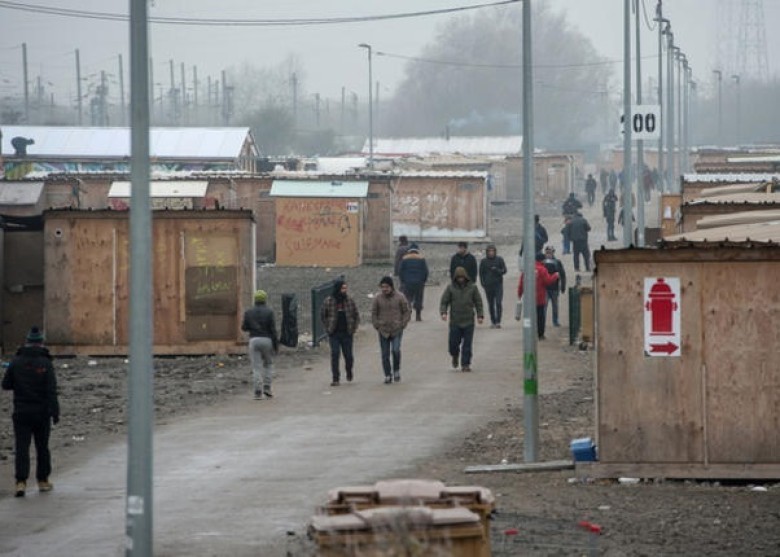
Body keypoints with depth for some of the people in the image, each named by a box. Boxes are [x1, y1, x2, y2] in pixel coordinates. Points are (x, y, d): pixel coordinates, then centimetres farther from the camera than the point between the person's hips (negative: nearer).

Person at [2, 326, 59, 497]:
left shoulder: (16, 362, -3)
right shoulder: (46, 364, -8)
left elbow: (6, 385, 4)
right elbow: (51, 391, -14)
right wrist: (55, 412, -13)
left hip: (21, 412, 0)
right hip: (41, 412, 0)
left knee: (21, 448, -2)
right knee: (42, 447, 14)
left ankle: (21, 482, -16)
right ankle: (43, 481, 23)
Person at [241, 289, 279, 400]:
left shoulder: (249, 312, 3)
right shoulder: (269, 312, -4)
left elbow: (244, 327, 6)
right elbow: (273, 329, -7)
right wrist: (276, 345, -2)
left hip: (254, 341, 1)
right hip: (267, 340, -1)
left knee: (256, 367, 2)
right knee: (268, 364, 19)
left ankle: (258, 392, -5)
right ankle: (267, 387, 8)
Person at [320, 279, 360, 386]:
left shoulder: (349, 300, 1)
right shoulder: (328, 301, -4)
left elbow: (356, 315, 11)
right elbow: (322, 316, 8)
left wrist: (354, 328, 4)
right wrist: (328, 328, 1)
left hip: (347, 333, 1)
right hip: (334, 333, -1)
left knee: (349, 356, 4)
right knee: (335, 355, -9)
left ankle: (349, 372, 34)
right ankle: (335, 378, -5)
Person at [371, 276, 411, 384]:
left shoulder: (400, 297, -3)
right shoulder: (377, 298, 1)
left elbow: (407, 312, 4)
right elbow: (374, 313, 10)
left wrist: (402, 325, -4)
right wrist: (377, 326, 0)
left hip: (397, 330, -2)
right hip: (383, 331, 2)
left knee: (396, 350, -17)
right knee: (385, 354, 2)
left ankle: (396, 371, 5)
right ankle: (388, 375, 12)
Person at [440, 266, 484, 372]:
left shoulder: (472, 287, 3)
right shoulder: (450, 287, 2)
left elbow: (478, 302, 8)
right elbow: (444, 302, 4)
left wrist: (480, 315, 0)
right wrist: (443, 312, -12)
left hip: (468, 321, 0)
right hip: (455, 322, 0)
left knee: (467, 344, -2)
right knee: (453, 343, 0)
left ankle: (466, 364, 6)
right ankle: (455, 356, 30)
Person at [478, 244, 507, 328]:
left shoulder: (499, 260, 2)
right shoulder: (484, 261, 5)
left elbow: (504, 270, 3)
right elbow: (481, 273, 10)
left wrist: (497, 270, -17)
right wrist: (483, 283, -1)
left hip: (498, 284, -2)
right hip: (488, 285, 2)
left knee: (499, 303, -12)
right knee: (491, 305, 5)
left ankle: (498, 321, -11)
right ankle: (493, 322, 12)